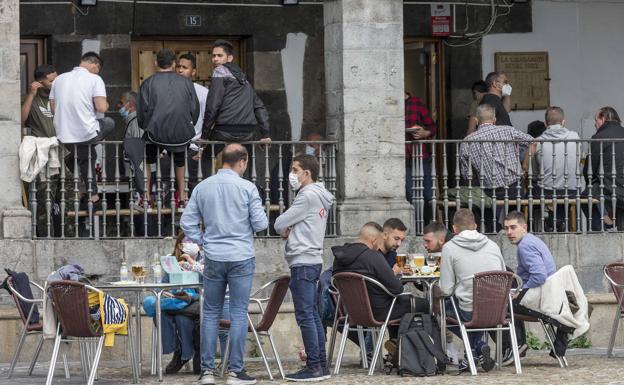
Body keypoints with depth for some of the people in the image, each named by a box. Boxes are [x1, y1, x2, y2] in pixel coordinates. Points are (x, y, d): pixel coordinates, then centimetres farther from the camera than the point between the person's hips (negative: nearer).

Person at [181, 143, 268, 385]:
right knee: (239, 313, 2)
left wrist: (203, 242, 12)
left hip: (213, 258, 3)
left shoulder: (202, 188, 3)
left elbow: (187, 222, 4)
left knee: (211, 313, 10)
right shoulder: (247, 188, -8)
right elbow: (261, 223, -7)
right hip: (241, 257, -3)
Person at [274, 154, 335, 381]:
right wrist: (289, 231, 1)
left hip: (303, 262, -10)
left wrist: (285, 230, 9)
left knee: (305, 317, -9)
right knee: (313, 316, 11)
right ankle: (321, 365, 12)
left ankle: (313, 367, -10)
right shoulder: (319, 197, 18)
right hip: (312, 260, 10)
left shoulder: (308, 196, -13)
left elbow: (279, 224, -12)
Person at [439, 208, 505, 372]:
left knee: (444, 307, 26)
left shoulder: (449, 248, -5)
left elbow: (446, 290, -6)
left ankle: (477, 346, 10)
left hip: (469, 312, -4)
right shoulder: (493, 245, 7)